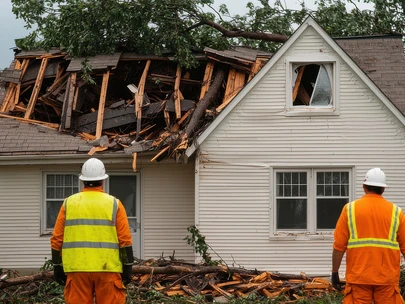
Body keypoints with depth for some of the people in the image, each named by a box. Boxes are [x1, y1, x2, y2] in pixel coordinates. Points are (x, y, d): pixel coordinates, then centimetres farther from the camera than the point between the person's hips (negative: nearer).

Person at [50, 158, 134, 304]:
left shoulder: (68, 204, 6)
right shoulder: (114, 204, 1)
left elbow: (57, 239, 5)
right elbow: (125, 240, -3)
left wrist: (57, 267, 12)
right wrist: (127, 268, 2)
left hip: (77, 269, 2)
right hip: (107, 269, -1)